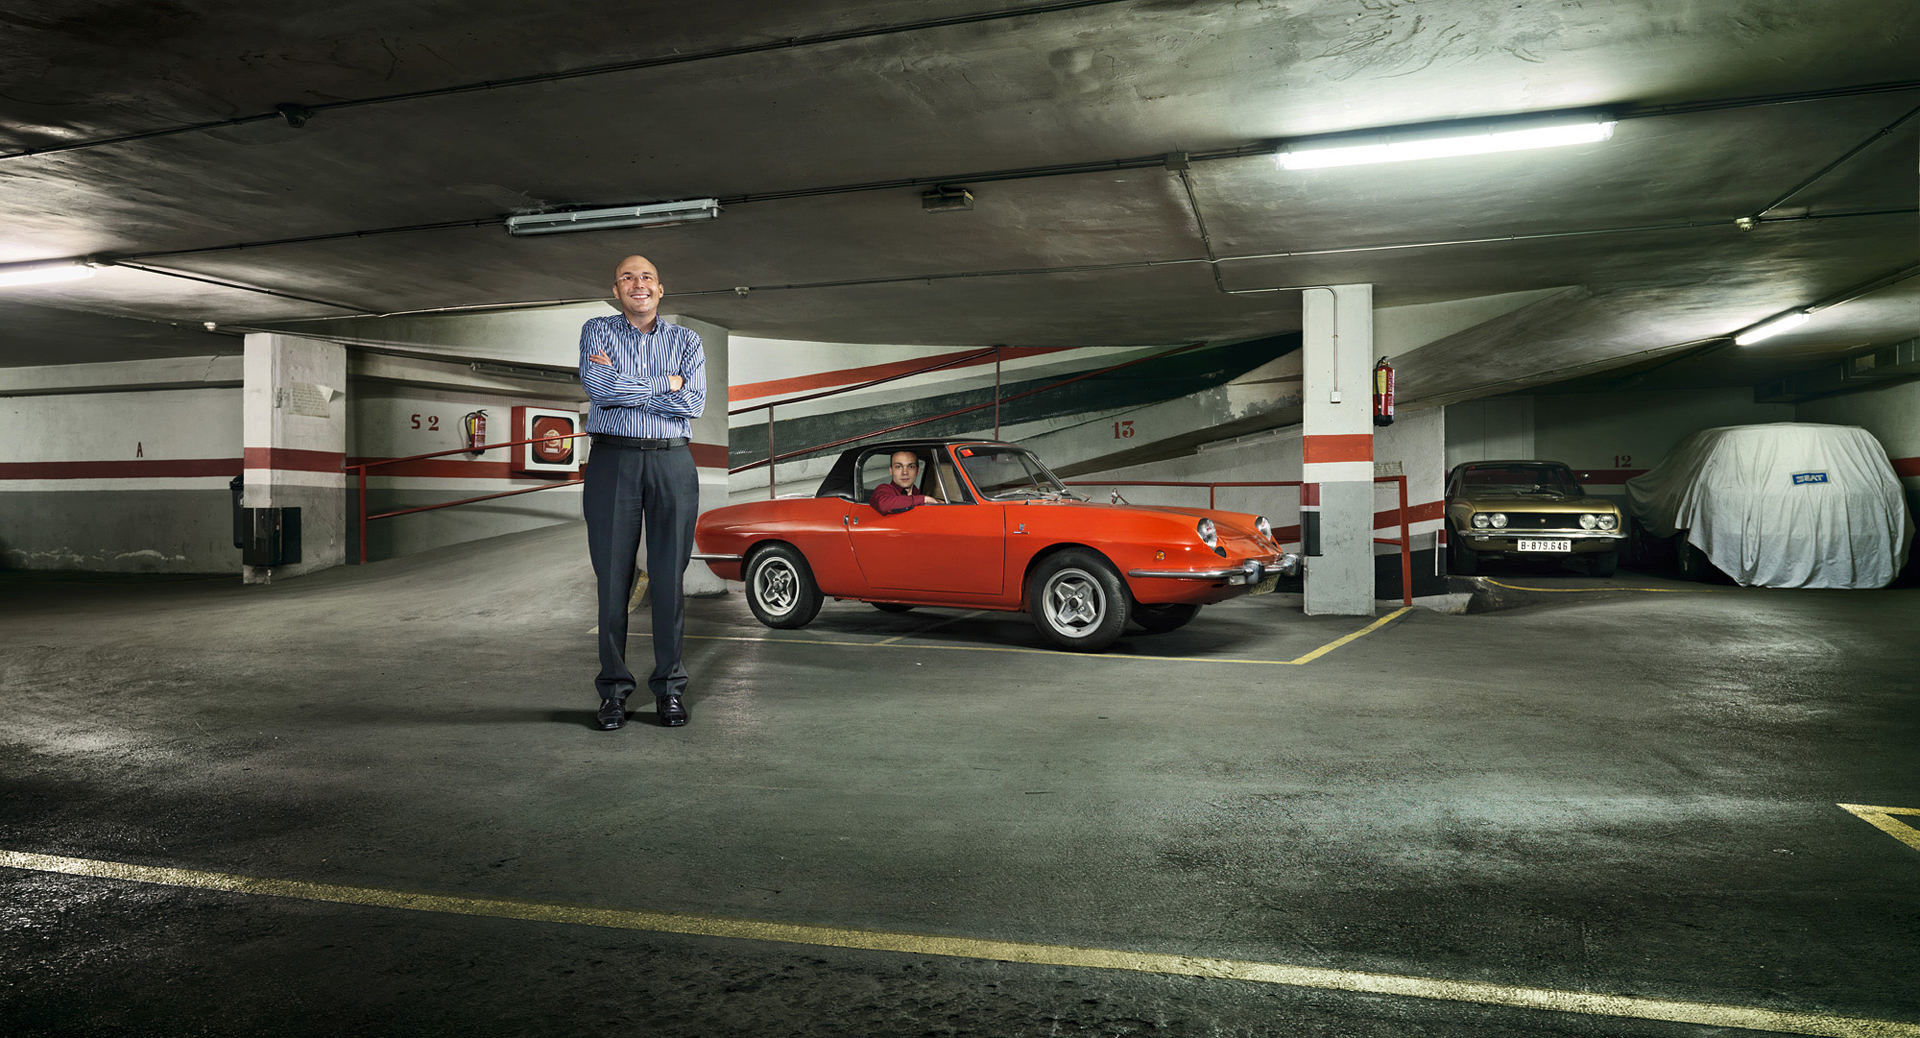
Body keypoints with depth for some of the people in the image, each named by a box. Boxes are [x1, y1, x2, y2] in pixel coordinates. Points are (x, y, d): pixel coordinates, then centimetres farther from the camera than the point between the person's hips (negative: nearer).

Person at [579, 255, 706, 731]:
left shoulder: (685, 340, 12)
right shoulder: (597, 331, 10)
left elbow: (693, 403, -4)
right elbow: (596, 386, -10)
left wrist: (623, 387, -6)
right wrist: (664, 385, -6)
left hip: (672, 463, 1)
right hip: (613, 460, -1)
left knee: (669, 577, 2)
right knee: (613, 576, 1)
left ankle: (669, 686, 11)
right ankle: (613, 688, 11)